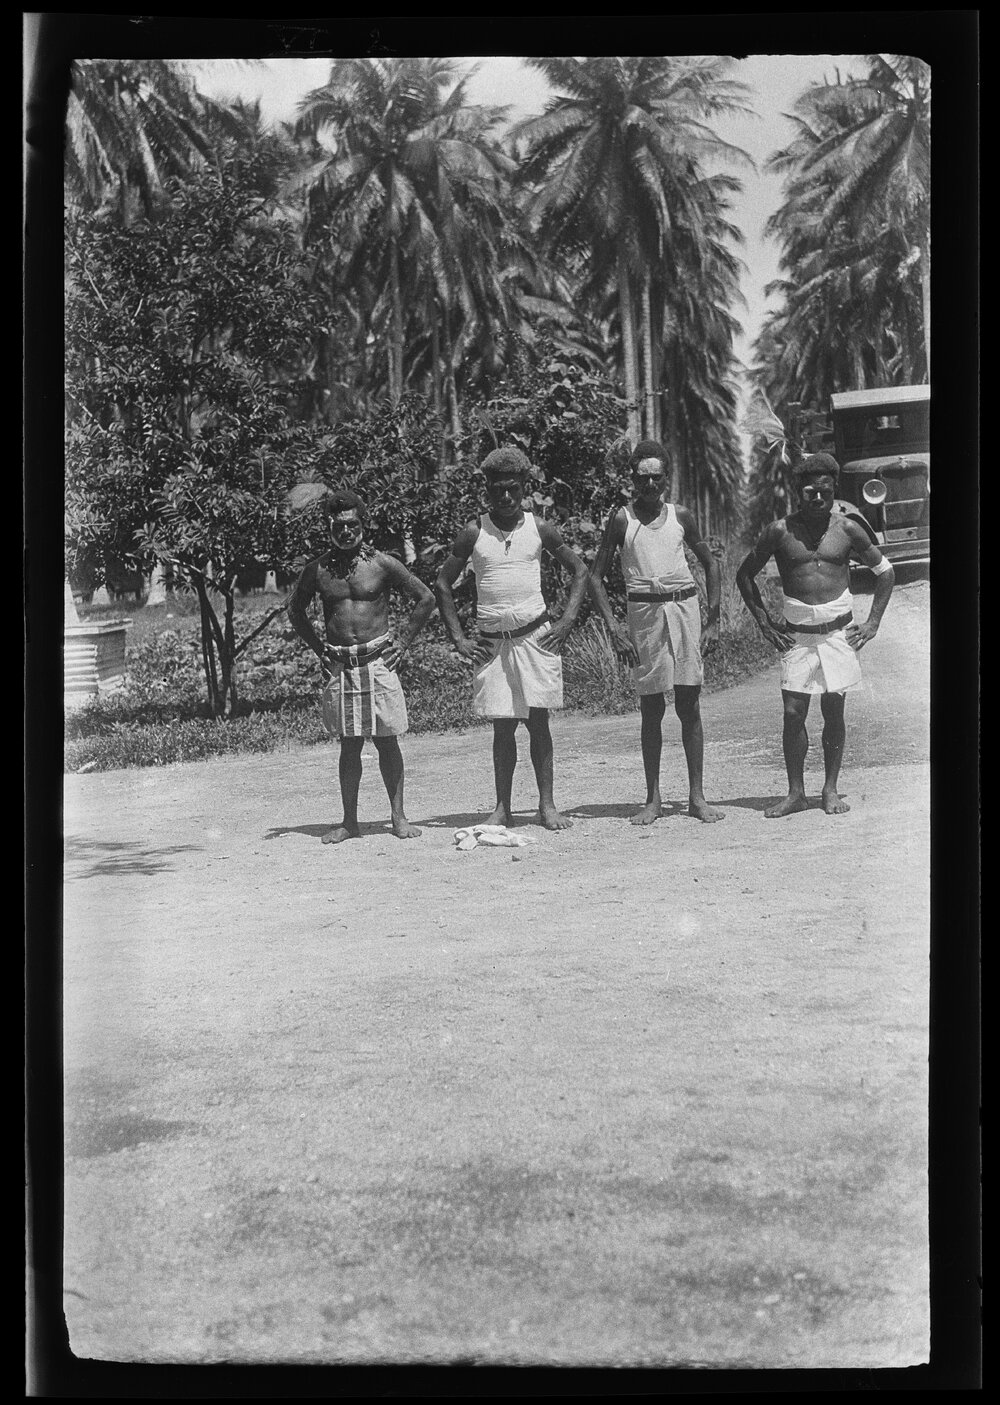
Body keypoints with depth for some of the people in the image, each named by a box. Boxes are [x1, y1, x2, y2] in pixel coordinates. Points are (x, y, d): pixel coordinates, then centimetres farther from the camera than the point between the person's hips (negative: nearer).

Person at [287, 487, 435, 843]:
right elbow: (295, 609, 20)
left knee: (387, 741, 1)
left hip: (378, 660, -2)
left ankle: (398, 817, 9)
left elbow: (426, 599, 4)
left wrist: (402, 643, 1)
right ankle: (349, 821, 11)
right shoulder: (318, 570, 3)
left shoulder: (382, 564, -3)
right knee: (349, 745, 5)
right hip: (338, 666, 2)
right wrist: (318, 648, 10)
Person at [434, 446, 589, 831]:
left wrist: (566, 621, 2)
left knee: (538, 720, -2)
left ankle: (547, 805, 4)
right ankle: (502, 807, 9)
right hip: (492, 641, 0)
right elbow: (443, 584, 9)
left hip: (536, 636, 0)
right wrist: (458, 638, 3)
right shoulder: (473, 533, 2)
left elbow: (579, 570, 12)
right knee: (502, 726, 2)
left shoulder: (539, 529, 3)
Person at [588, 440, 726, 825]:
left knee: (689, 707, 0)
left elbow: (711, 564, 17)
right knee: (651, 709, 2)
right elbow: (596, 576, 3)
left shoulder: (681, 516, 8)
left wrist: (713, 620, 9)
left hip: (685, 607, 1)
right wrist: (613, 627, -6)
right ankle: (653, 799, 9)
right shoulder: (622, 519, 2)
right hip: (644, 612, -1)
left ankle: (697, 797, 6)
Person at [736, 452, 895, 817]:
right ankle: (795, 792, 6)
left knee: (833, 711, 3)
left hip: (839, 632, 0)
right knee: (793, 713, -4)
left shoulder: (847, 529, 1)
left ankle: (831, 790, 13)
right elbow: (744, 575, 9)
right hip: (797, 634, 0)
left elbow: (885, 571, 12)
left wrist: (872, 623, 5)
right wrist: (765, 623, 3)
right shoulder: (780, 531, -1)